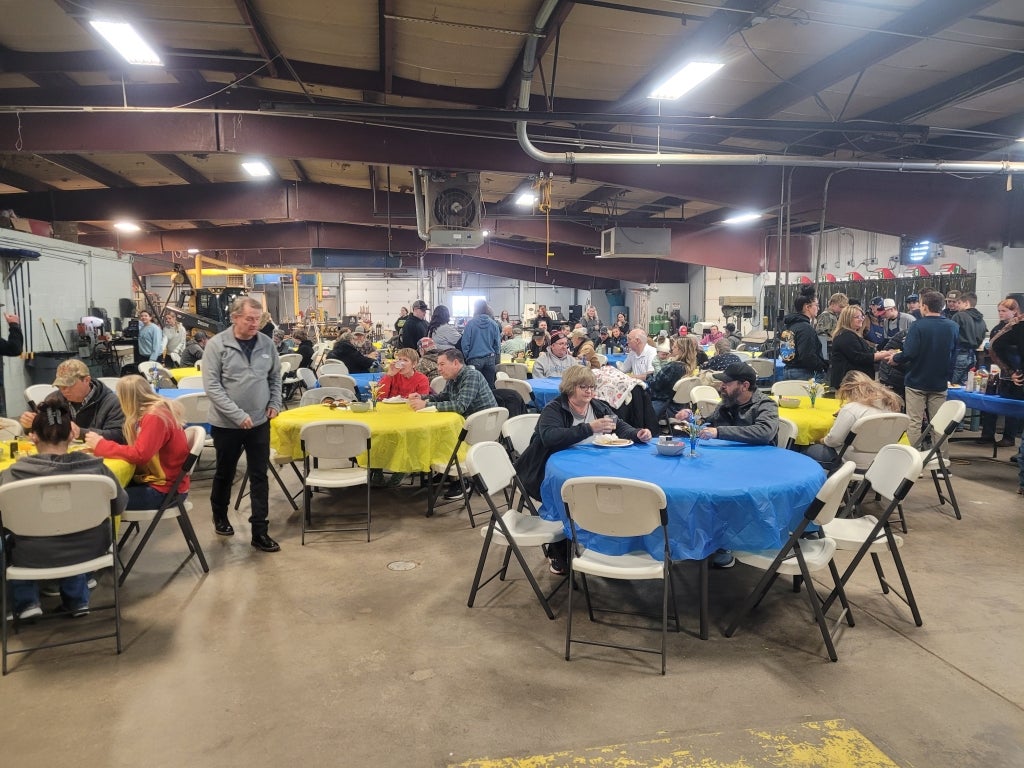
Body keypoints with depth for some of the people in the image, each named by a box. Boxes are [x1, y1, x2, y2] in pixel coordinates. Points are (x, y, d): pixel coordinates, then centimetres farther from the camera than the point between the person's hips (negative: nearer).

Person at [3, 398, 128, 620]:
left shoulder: (14, 473, -22)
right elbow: (119, 506, -2)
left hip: (35, 558, -1)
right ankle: (77, 599, 35)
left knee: (9, 542, 31)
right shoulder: (96, 466, -16)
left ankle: (27, 602, 26)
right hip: (89, 550, 2)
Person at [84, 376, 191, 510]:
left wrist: (101, 445, -16)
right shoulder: (154, 411, 8)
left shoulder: (155, 417, -21)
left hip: (166, 489, -9)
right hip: (153, 479, 9)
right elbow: (138, 448, 12)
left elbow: (139, 455, -27)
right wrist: (102, 444, 1)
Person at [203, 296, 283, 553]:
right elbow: (212, 386, -15)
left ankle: (260, 531, 12)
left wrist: (275, 403, 0)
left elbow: (275, 376, 13)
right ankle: (220, 516, 40)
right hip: (226, 424, -2)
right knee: (225, 473, 16)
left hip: (260, 422, 3)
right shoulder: (217, 345, -12)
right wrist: (238, 415, -21)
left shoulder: (266, 343, 0)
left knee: (259, 477, 5)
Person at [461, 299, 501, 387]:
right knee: (489, 386, 7)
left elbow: (465, 343, -5)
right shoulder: (493, 324, 1)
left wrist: (466, 357, 7)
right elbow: (497, 343, 5)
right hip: (490, 359, 3)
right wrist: (496, 359, 15)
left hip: (475, 359, -2)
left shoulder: (470, 324, -6)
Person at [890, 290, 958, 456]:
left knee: (914, 423, 4)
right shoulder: (953, 327, 1)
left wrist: (894, 358, -4)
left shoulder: (918, 326, -16)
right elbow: (954, 355, 10)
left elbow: (909, 354, -23)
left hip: (916, 382, -4)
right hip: (939, 383, 4)